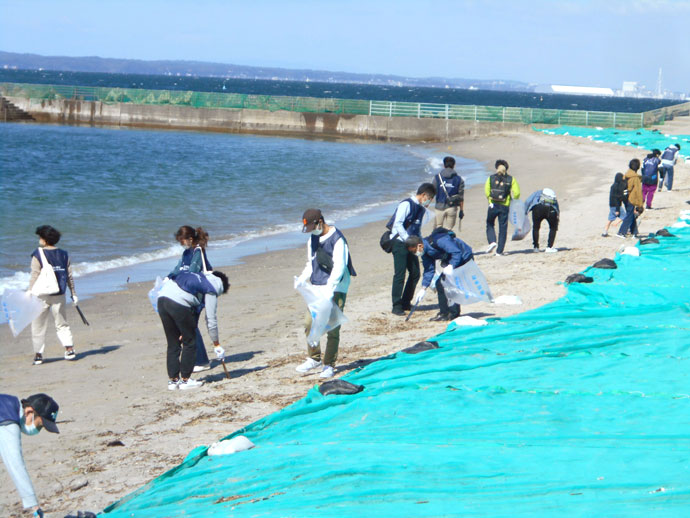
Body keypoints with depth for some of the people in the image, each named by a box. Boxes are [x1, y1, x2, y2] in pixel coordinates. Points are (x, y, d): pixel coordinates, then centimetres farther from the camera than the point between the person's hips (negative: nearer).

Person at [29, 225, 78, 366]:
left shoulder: (38, 256, -9)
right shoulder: (63, 255, 5)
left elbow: (34, 277, -12)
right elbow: (70, 276, 8)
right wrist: (73, 294, 15)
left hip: (42, 296, -4)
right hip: (59, 296, 4)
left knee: (38, 326, 6)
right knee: (62, 324, 14)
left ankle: (38, 354, 7)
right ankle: (69, 349, 2)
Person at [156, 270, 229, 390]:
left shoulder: (200, 278, 30)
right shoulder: (211, 290, 8)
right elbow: (211, 318, 7)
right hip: (178, 303, -8)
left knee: (173, 344, 16)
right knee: (190, 343, 8)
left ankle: (173, 380, 20)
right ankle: (185, 380, 11)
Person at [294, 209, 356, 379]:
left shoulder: (337, 239, -13)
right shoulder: (312, 239, 12)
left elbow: (339, 267, -19)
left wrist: (329, 289, -28)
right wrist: (302, 279, 1)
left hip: (336, 289, -7)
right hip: (316, 289, 7)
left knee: (332, 328, -6)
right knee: (310, 323, 2)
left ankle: (329, 365, 3)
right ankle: (314, 358, 19)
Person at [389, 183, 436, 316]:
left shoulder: (421, 209, 15)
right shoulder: (406, 204, -12)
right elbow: (398, 224, -19)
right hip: (399, 242, -8)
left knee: (415, 273, 6)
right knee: (400, 274, -9)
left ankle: (406, 303, 19)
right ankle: (396, 306, -4)